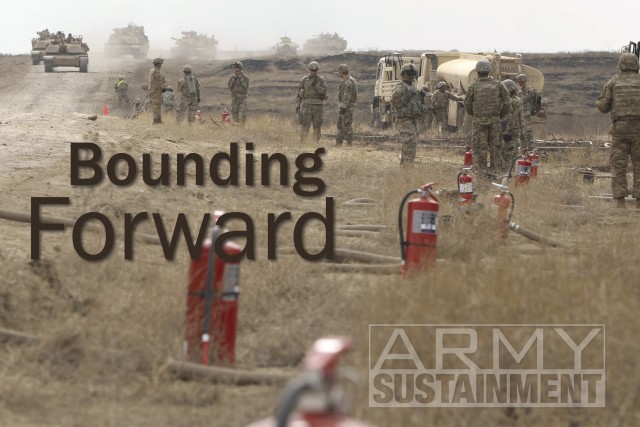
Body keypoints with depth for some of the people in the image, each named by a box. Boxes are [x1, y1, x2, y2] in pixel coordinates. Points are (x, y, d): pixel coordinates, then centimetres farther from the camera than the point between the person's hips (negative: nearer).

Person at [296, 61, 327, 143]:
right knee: (305, 125, -7)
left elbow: (323, 92, -10)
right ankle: (302, 144, -4)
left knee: (317, 125, 1)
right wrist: (298, 105, 3)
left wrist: (316, 85, -22)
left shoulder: (321, 80, 1)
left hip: (317, 105, 0)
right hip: (306, 105, 0)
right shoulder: (304, 80, 4)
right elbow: (300, 93, 7)